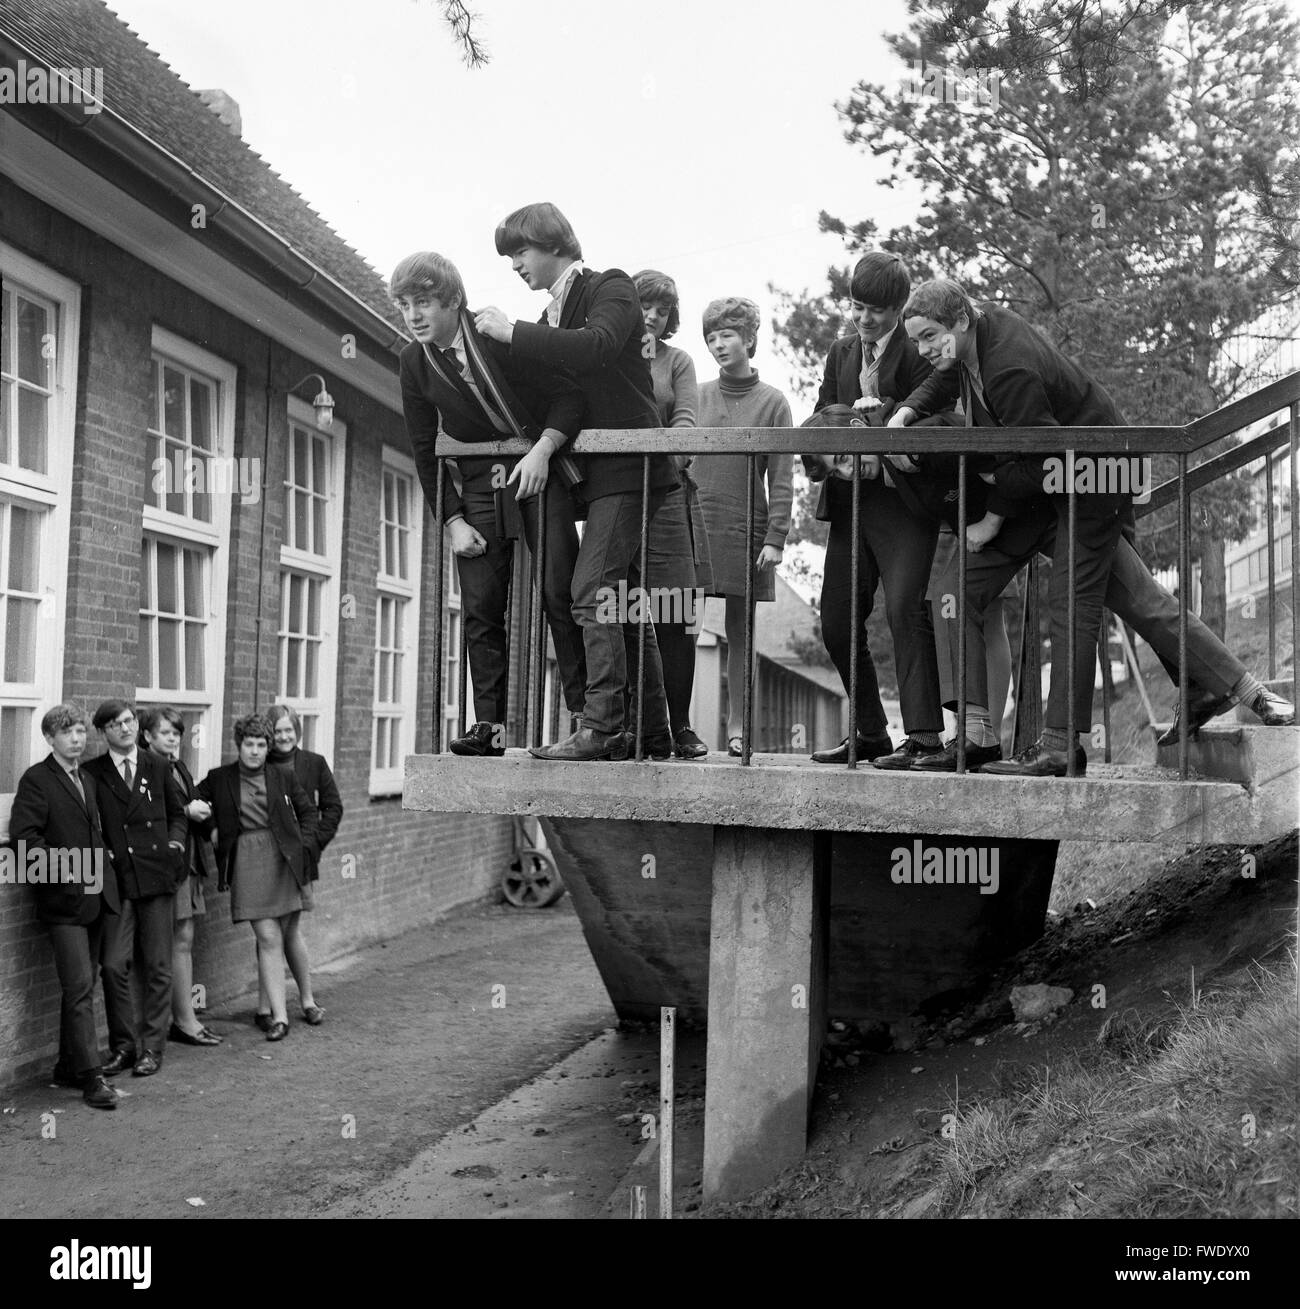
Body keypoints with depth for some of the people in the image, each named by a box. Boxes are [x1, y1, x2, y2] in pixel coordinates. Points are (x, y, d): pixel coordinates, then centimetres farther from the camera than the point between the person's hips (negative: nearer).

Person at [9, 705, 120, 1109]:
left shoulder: (88, 780, 18)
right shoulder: (36, 779, -6)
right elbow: (24, 838, -15)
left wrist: (103, 855, 11)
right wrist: (69, 863, -18)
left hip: (96, 899, 7)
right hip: (64, 900, -7)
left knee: (80, 988, 13)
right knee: (80, 987, -10)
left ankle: (69, 1068, 23)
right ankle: (90, 1077, -8)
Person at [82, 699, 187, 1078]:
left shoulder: (158, 767, 9)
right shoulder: (93, 773, 3)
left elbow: (177, 813, 18)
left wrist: (176, 841, 2)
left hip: (157, 876, 1)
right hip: (116, 879, -1)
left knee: (158, 967, 4)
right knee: (114, 965, -7)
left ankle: (152, 1048, 14)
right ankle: (123, 1046, 10)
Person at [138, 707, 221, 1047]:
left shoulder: (178, 766, 16)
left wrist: (199, 810, 3)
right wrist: (186, 811, -20)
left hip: (189, 862, 8)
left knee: (183, 942, 10)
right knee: (179, 942, -4)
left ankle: (181, 1018, 16)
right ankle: (185, 1021, 3)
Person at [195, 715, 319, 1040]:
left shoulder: (283, 777, 5)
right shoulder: (219, 779, 3)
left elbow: (308, 811, 14)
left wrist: (304, 844, 4)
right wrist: (213, 830, -1)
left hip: (285, 860, 1)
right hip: (246, 863, -1)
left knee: (290, 936, 12)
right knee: (268, 939, -7)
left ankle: (307, 998, 32)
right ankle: (279, 1016, -4)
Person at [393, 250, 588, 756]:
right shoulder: (413, 362, 2)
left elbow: (568, 396, -9)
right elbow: (425, 451, 6)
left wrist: (542, 450, -24)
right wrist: (452, 521, -1)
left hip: (540, 473, -4)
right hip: (479, 489, 4)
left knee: (560, 595, -9)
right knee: (480, 607, -2)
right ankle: (489, 724, 2)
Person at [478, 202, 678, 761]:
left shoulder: (611, 286, -2)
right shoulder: (551, 315, 20)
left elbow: (597, 346, -22)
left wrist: (513, 333, -19)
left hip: (628, 464, -9)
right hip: (597, 473, 9)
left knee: (593, 590, -17)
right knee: (623, 603, 9)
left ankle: (601, 725, -18)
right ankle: (654, 734, 14)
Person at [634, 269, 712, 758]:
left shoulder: (677, 361, 17)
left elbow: (685, 420, 2)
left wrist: (666, 458, -18)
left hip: (668, 493, 1)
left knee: (676, 619, -4)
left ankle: (680, 725, 2)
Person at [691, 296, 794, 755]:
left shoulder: (771, 402, 4)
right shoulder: (697, 396, 11)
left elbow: (781, 480, 0)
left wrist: (775, 539, -9)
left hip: (745, 532, -1)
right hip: (693, 526, 2)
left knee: (741, 632, 4)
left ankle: (737, 726, 12)